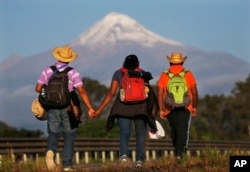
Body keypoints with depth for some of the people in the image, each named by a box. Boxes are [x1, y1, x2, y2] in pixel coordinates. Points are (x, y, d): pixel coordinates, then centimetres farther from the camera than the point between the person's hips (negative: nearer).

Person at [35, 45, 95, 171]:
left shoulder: (48, 71, -1)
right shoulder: (73, 72, -6)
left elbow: (38, 88, -2)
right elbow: (81, 91, -13)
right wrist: (90, 108, -12)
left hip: (52, 108, 1)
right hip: (68, 108, -1)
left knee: (53, 134, 12)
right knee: (69, 136, 12)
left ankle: (50, 151, -21)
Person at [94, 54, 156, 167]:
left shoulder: (118, 74, 8)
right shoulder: (143, 74, 10)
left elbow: (111, 94, 3)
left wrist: (99, 109, 8)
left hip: (123, 106, 0)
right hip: (140, 107, 0)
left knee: (124, 133, 0)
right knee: (140, 133, 9)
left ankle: (124, 154, -25)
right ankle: (140, 159, 1)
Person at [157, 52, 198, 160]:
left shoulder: (164, 75, 1)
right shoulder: (188, 74, 0)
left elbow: (160, 93, -5)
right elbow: (194, 92, 0)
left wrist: (161, 110, -2)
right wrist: (194, 107, 10)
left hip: (170, 109, 2)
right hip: (185, 108, -2)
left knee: (174, 131, 18)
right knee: (183, 131, -8)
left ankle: (177, 151, 28)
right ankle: (180, 152, -26)